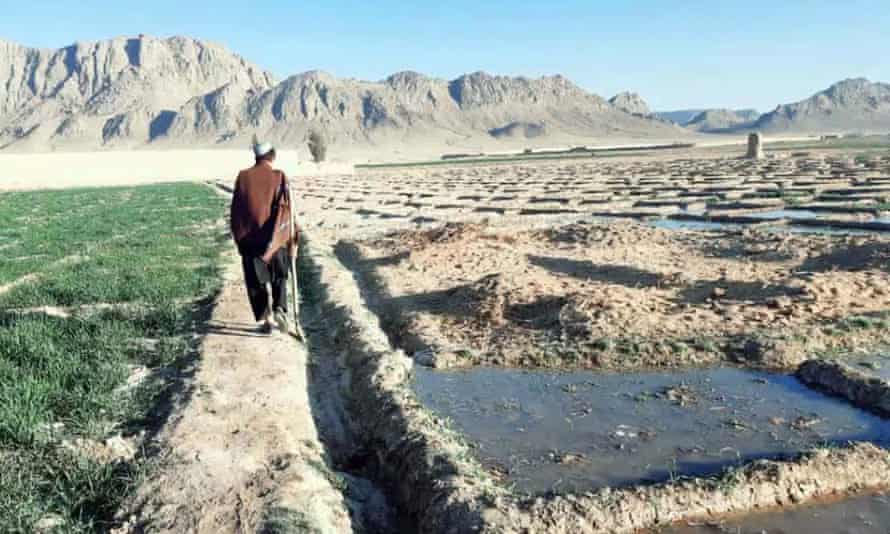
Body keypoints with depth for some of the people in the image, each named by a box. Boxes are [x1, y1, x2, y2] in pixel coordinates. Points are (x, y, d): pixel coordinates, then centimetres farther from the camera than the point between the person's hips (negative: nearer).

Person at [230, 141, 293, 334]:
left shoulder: (243, 177, 0)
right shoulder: (279, 177, -6)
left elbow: (235, 210, 4)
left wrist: (238, 237, 13)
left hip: (249, 239, 1)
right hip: (274, 239, -1)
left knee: (255, 282, 11)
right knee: (279, 278, 17)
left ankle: (264, 319, 9)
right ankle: (280, 309, -3)